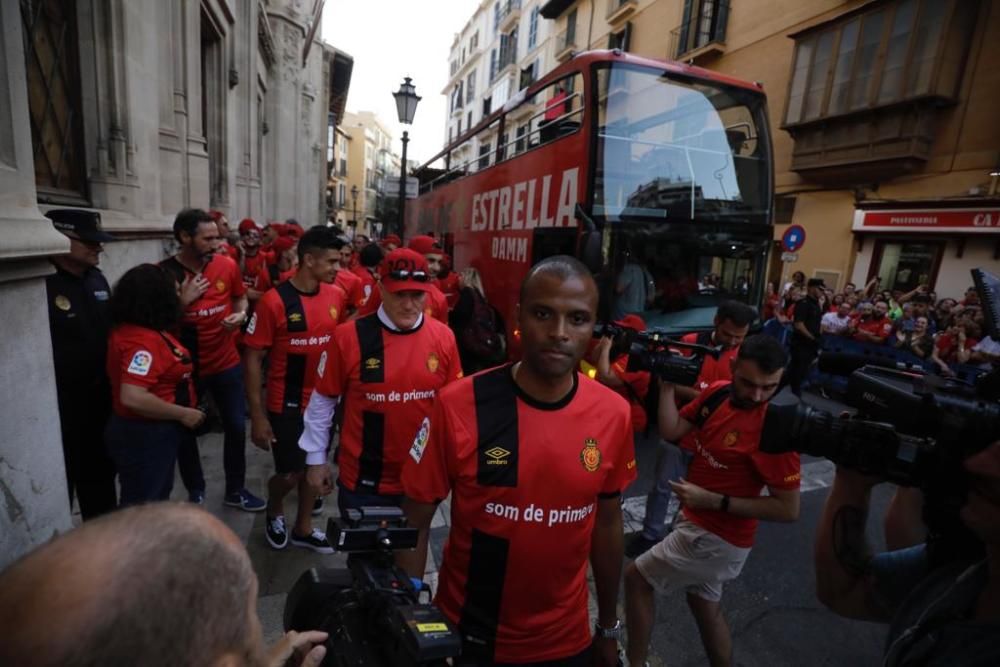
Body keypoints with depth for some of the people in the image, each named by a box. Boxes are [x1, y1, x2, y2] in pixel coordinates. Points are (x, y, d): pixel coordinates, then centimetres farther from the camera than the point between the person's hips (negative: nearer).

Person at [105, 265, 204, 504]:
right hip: (144, 437, -10)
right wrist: (183, 414, -25)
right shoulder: (142, 341, -28)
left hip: (154, 433, 10)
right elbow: (133, 398, -35)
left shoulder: (142, 330, 3)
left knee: (157, 499, 26)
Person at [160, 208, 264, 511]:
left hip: (226, 363, 2)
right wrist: (183, 301, -24)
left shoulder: (227, 265, -6)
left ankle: (235, 490, 29)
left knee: (236, 426, 10)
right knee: (185, 432, 12)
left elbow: (241, 297, 12)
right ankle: (195, 494, 34)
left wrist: (240, 315, -10)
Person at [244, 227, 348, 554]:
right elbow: (253, 359, -13)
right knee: (290, 474, 8)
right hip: (287, 405, -4)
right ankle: (274, 511, 44)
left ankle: (303, 529, 41)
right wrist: (257, 415, -14)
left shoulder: (337, 296, -4)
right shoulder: (274, 301, -18)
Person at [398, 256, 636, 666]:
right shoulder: (458, 406, -22)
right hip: (467, 634, -1)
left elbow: (607, 522, 0)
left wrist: (608, 627, 8)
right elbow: (415, 522, -11)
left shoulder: (613, 414, -12)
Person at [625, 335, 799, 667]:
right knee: (704, 604, 26)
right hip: (701, 523, 7)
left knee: (635, 577, 4)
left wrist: (713, 501, -25)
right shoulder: (717, 393, -8)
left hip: (719, 537, -7)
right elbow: (671, 431, -7)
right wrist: (667, 385, -19)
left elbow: (789, 509, -21)